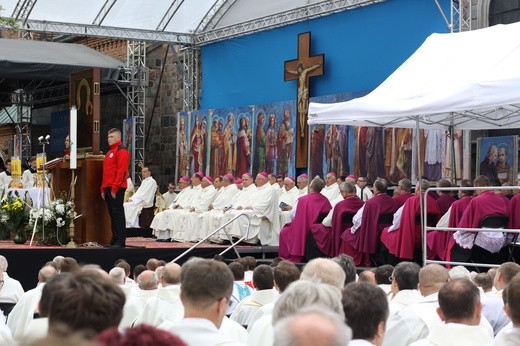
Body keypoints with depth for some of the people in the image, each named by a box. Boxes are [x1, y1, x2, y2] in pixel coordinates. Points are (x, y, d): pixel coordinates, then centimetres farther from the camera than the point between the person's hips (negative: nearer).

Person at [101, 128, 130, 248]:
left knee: (117, 213, -10)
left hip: (116, 189, -9)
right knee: (112, 214, 10)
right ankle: (114, 240, 13)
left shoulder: (121, 150, -7)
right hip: (108, 188, 9)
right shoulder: (109, 152, 23)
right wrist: (103, 189, 17)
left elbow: (121, 170, -15)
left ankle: (120, 241, -10)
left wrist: (115, 188, -20)